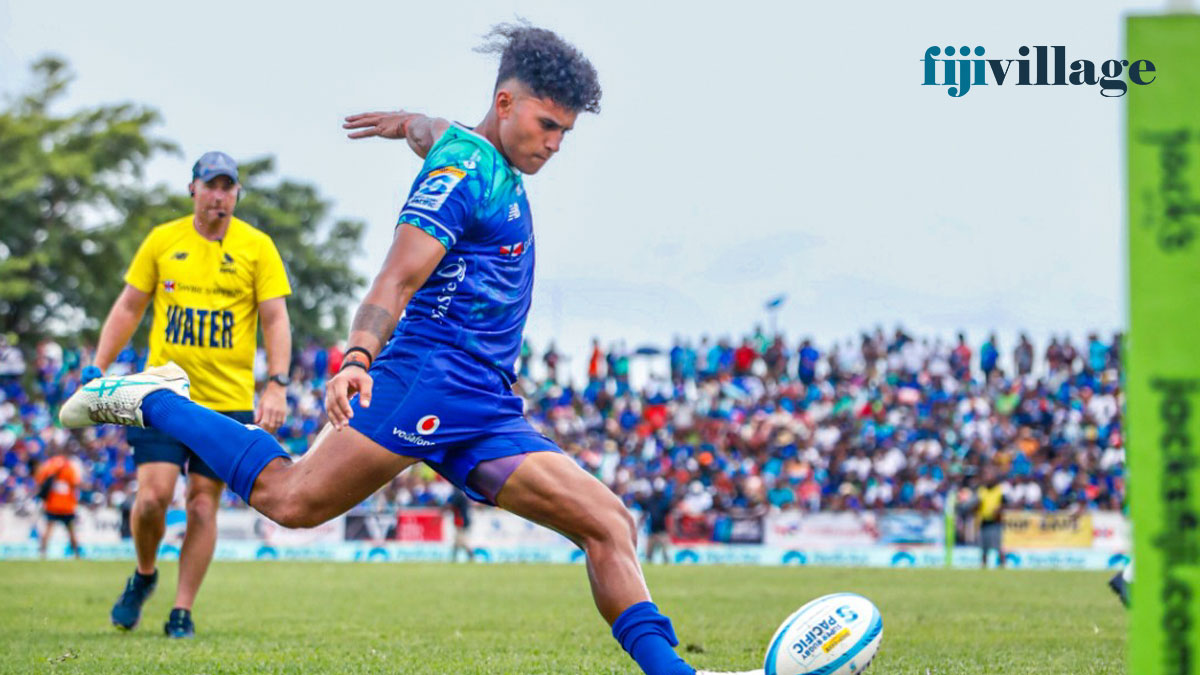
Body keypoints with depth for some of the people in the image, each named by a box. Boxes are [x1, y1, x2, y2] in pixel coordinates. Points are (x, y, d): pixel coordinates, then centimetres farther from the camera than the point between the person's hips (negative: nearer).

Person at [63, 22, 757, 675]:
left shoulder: (492, 166, 20)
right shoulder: (466, 169, -8)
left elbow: (437, 132, 44)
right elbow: (397, 279, -20)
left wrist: (407, 123, 62)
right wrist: (358, 358, -32)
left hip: (487, 414, 9)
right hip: (430, 378, -9)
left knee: (611, 524, -4)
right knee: (292, 498, -17)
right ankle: (154, 401, 2)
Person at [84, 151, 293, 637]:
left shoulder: (257, 247, 0)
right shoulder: (162, 241, 5)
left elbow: (275, 320, -1)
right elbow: (128, 308, 12)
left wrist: (277, 385, -12)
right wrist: (97, 370, 6)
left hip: (228, 398, -1)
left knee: (203, 502, -1)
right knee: (152, 496, -9)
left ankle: (182, 611, 9)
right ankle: (144, 574, 20)